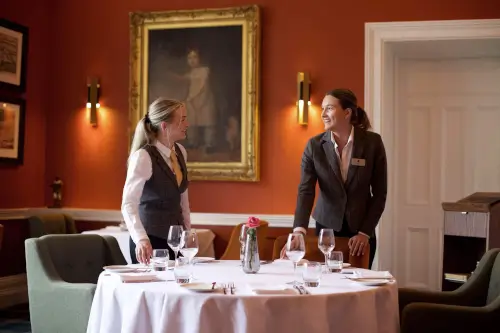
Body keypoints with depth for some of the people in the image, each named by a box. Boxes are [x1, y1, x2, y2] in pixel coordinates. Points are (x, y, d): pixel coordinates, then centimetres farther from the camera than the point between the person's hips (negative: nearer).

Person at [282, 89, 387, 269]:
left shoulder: (373, 142, -10)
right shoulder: (314, 145, -8)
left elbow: (380, 193, -6)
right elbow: (305, 191, -16)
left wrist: (365, 232, -11)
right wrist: (299, 231, -30)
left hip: (361, 230, 0)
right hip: (327, 227, 1)